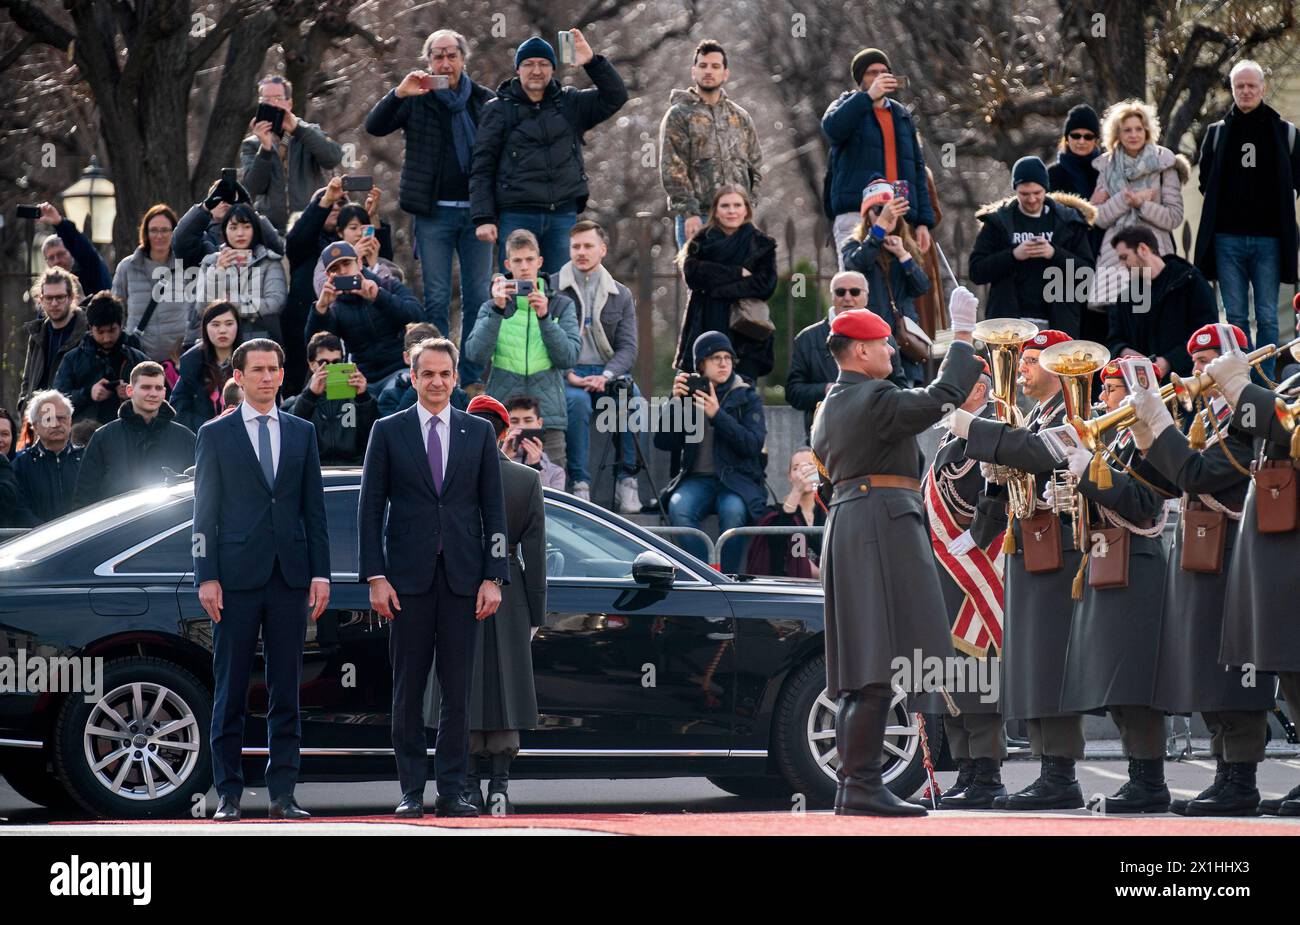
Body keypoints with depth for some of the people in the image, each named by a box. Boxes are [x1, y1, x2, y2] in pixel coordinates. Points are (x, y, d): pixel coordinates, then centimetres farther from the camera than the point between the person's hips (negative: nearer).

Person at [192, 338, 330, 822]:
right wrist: (206, 576, -6)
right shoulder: (215, 434, 5)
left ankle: (282, 793, 5)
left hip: (290, 577, 3)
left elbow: (314, 508, 12)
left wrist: (320, 572, 3)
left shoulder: (301, 433, 12)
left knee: (286, 690, 3)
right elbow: (205, 510, 2)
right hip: (237, 577, -3)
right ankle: (228, 794, 2)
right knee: (230, 691, -1)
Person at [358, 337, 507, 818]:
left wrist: (494, 578, 0)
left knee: (458, 690, 1)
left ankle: (452, 791, 4)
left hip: (462, 577, 1)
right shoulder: (388, 431, 5)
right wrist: (375, 577, -6)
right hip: (408, 576, -1)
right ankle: (412, 791, 5)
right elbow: (370, 508, 3)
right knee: (408, 690, 1)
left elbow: (493, 508, 8)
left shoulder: (479, 432, 9)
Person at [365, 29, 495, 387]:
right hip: (433, 213, -2)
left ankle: (471, 379, 9)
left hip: (476, 210, 2)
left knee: (478, 297, 3)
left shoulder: (483, 100, 7)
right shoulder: (417, 100, 2)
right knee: (436, 298, 0)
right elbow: (374, 126, -8)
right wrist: (399, 94, -24)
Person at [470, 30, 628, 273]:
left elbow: (615, 97, 2)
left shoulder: (569, 103, 11)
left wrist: (593, 62, -13)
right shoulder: (499, 109, 3)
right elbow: (482, 168, 1)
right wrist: (483, 218, -8)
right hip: (517, 216, -3)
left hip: (563, 216, 3)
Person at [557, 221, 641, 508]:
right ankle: (579, 484, -34)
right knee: (577, 401, -37)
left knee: (633, 398, -31)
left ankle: (627, 481, -25)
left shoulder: (621, 295, 14)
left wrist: (606, 376, -14)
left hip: (608, 373, 2)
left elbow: (627, 347, 6)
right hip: (566, 374, -2)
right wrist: (568, 375, -17)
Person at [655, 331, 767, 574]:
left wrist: (717, 415, -18)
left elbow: (753, 445, -9)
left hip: (737, 479, -2)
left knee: (732, 510, -36)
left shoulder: (746, 398, 6)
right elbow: (664, 442, 4)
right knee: (678, 508, -31)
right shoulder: (687, 394, 11)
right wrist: (675, 401, -8)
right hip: (697, 479, 2)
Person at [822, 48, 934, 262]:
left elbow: (917, 169, 22)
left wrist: (923, 221, 12)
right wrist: (868, 96, -23)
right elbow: (832, 127, -15)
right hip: (855, 215, -5)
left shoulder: (902, 116, 24)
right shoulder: (848, 106, 10)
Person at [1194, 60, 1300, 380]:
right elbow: (1206, 181, 18)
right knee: (1236, 317, 2)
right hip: (1227, 238, 1)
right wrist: (1221, 212, 9)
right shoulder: (1217, 132, 10)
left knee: (1267, 317, -1)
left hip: (1269, 238, -1)